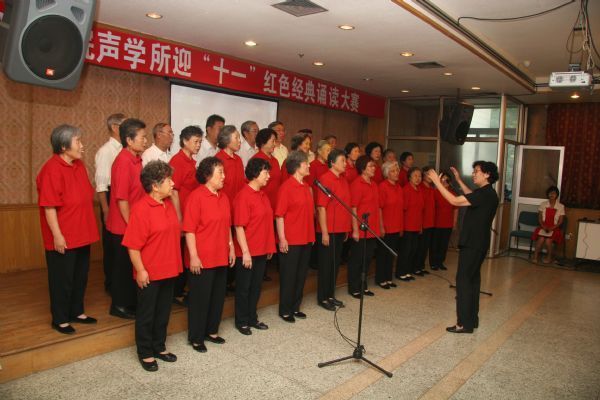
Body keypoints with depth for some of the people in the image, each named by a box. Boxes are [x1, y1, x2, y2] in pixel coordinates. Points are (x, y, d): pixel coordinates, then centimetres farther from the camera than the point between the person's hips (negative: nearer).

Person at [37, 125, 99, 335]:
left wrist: (88, 228, 17)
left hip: (82, 235, 8)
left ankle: (77, 311, 33)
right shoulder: (52, 169, -18)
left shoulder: (79, 165, 7)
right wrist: (57, 235, -21)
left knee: (80, 276, 18)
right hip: (63, 238, -8)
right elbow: (49, 206, -21)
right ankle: (60, 319, 22)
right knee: (62, 279, 6)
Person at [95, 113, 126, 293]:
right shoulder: (105, 151, -10)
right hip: (112, 197, -6)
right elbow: (101, 183, -13)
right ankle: (111, 283, 22)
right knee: (111, 242, 7)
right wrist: (106, 210, -15)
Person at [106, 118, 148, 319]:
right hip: (124, 226, -8)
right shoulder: (123, 162, -20)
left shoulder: (136, 159, 7)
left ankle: (130, 302, 32)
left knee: (132, 265, 17)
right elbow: (121, 198, -21)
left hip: (134, 223, 8)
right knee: (124, 265, 6)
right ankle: (120, 305, 22)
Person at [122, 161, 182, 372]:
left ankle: (159, 347, 36)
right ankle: (145, 353, 27)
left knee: (163, 311, 19)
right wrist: (140, 270, -17)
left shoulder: (169, 204, 5)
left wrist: (176, 263, 15)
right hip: (149, 274, -7)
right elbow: (133, 245, -18)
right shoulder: (141, 209, -19)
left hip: (169, 270, 7)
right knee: (146, 314, 10)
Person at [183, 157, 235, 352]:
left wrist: (231, 248, 13)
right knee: (200, 298, 6)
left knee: (218, 296, 17)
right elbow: (189, 230, -16)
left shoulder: (223, 197, 8)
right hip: (202, 259, -7)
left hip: (221, 257, 7)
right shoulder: (196, 197, -14)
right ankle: (196, 338, 22)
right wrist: (193, 256, -18)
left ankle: (211, 331, 34)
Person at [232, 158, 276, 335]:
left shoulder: (262, 195, 9)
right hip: (247, 252, -8)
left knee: (256, 286, 18)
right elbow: (239, 226, -19)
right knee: (243, 287, 9)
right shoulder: (243, 196, -16)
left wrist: (269, 246, 14)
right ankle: (241, 322, 24)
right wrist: (245, 252, -19)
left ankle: (252, 318, 32)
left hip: (262, 251, 8)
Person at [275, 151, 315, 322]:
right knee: (288, 276, 5)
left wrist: (311, 235, 15)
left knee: (301, 274, 15)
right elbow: (279, 215, -15)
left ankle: (295, 307, 29)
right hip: (291, 241, -7)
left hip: (306, 239, 8)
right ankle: (285, 310, 19)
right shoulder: (286, 187, -13)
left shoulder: (306, 186, 10)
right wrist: (282, 239, -17)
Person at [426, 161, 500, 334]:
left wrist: (437, 181, -20)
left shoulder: (484, 194, -20)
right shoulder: (487, 193, 10)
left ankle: (464, 323, -1)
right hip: (477, 242, 10)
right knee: (473, 279, 15)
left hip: (472, 243, -10)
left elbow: (455, 201, -24)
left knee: (464, 280, -5)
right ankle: (472, 319, 24)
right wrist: (459, 180, 28)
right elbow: (471, 196, 32)